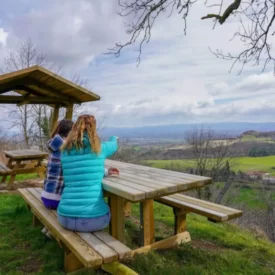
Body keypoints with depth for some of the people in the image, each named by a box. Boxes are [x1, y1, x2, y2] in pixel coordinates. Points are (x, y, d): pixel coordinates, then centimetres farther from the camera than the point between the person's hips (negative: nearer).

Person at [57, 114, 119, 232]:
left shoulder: (66, 151, 5)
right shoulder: (100, 148, -4)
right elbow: (114, 145, 21)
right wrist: (114, 138, 44)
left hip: (65, 217, 4)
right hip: (92, 218, -3)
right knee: (108, 209, 31)